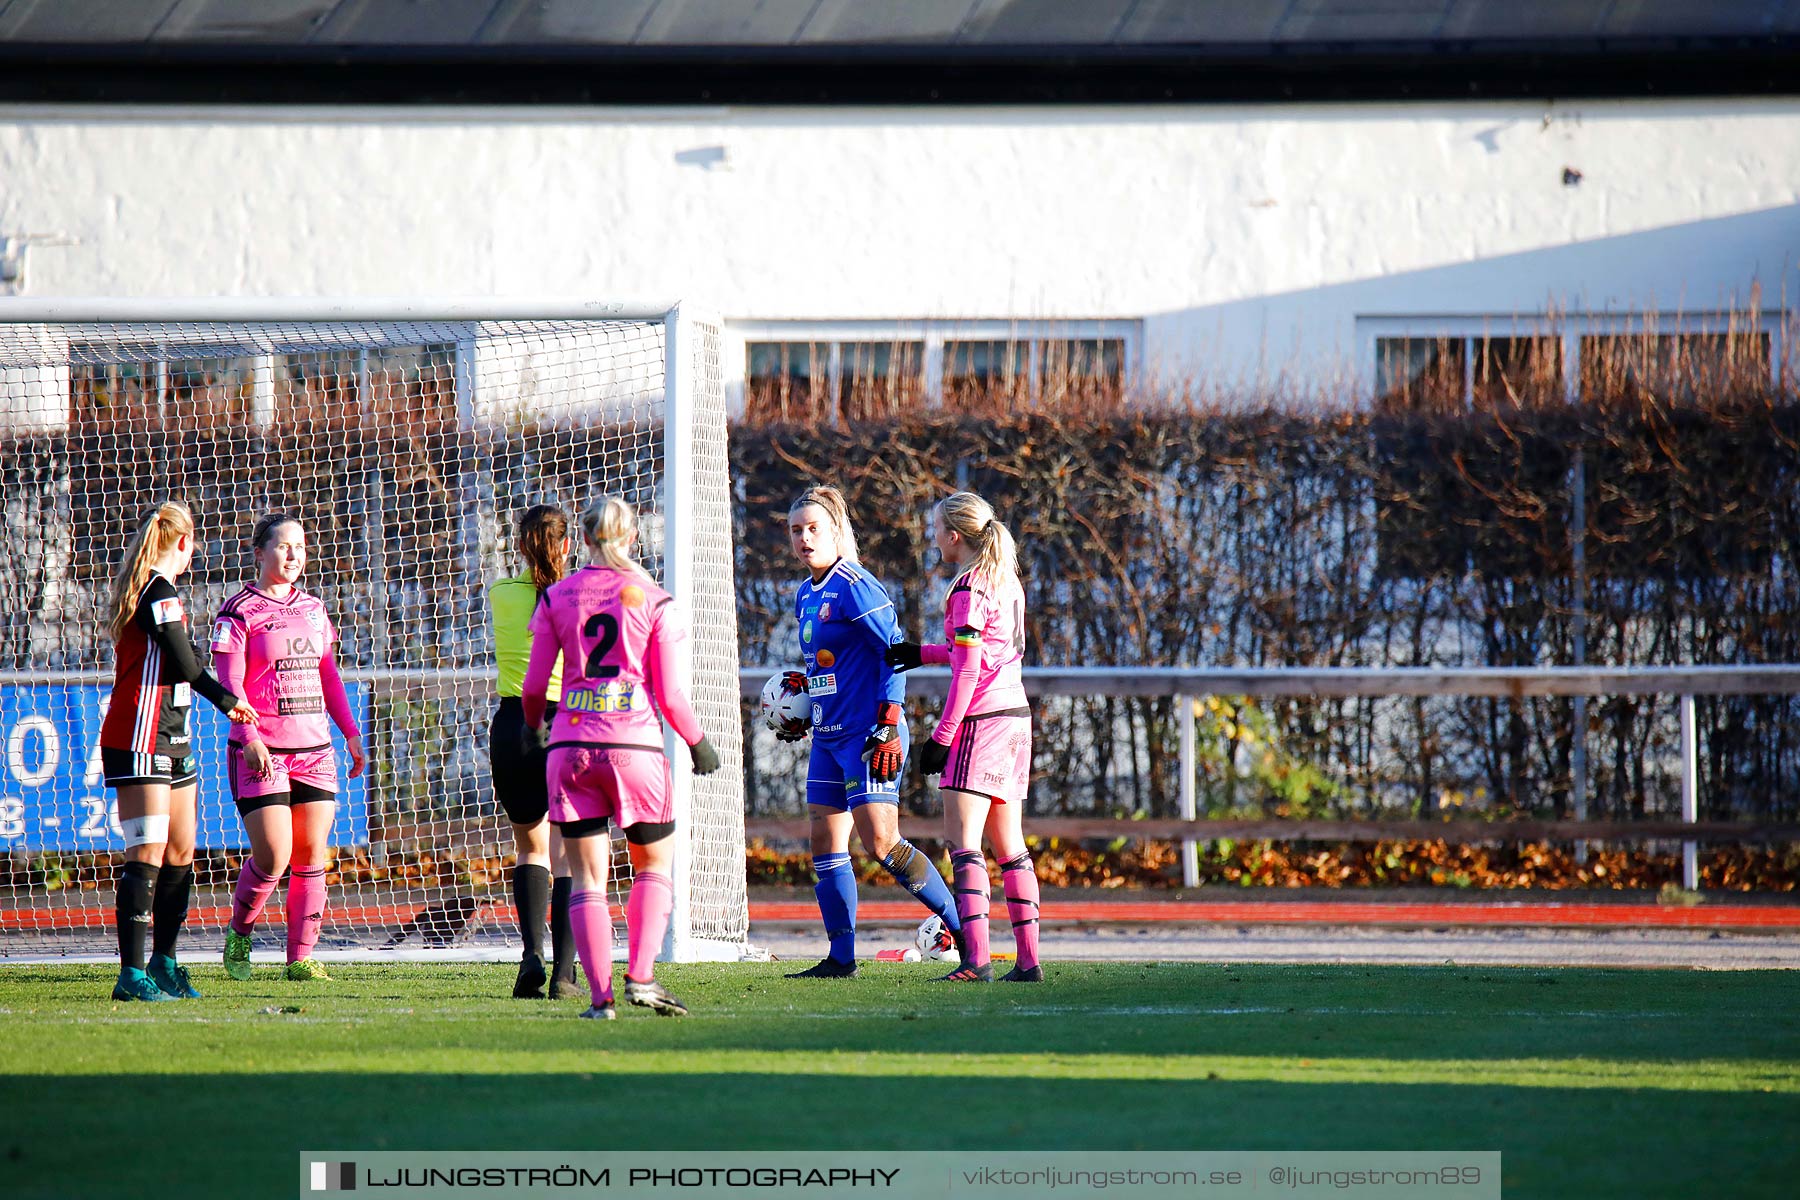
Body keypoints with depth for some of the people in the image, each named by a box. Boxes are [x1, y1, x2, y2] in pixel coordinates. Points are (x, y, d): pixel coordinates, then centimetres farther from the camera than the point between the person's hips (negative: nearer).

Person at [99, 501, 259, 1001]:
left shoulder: (135, 586, 16)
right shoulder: (160, 594, -15)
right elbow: (186, 668, -16)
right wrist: (226, 701, 3)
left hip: (171, 743, 10)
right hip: (140, 741, -10)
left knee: (181, 852, 12)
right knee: (148, 854, -12)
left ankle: (163, 963, 19)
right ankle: (132, 974, -15)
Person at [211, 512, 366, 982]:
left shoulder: (313, 609, 15)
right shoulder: (239, 612, -3)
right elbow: (230, 683, -10)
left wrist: (351, 732, 15)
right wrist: (250, 737, -22)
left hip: (314, 748, 6)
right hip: (260, 751, -6)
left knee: (312, 859, 0)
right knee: (272, 859, -12)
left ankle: (301, 957, 6)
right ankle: (238, 934, 13)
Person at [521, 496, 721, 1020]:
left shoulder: (556, 598, 6)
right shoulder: (653, 600, 0)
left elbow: (534, 686, 9)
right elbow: (670, 693, -2)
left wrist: (533, 724, 29)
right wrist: (698, 742, 13)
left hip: (571, 743, 2)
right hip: (635, 742, -2)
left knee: (586, 876, 4)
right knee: (655, 864, 15)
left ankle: (600, 996, -5)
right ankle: (640, 976, 0)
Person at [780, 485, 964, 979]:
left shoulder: (853, 586, -13)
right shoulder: (806, 595, 14)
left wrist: (888, 725, -20)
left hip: (867, 734, -9)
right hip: (828, 735, 9)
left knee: (880, 842, -13)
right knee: (825, 843, 5)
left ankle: (962, 925, -3)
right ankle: (841, 958, 9)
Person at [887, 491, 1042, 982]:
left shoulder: (968, 590, -12)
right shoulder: (1007, 583, 14)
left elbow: (967, 671, -16)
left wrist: (942, 736, -13)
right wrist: (924, 653, 28)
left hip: (981, 719, -9)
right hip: (1016, 716, 9)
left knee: (962, 841, -12)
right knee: (1009, 845, 12)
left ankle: (977, 958, -22)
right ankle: (1028, 958, 10)